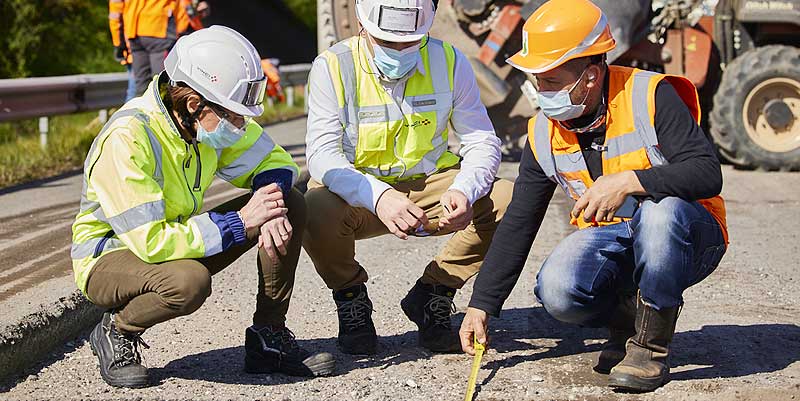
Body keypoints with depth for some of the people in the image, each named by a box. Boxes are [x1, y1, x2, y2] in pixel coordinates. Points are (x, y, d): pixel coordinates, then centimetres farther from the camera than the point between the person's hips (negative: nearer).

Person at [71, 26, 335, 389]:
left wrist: (270, 210, -20)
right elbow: (151, 242, -33)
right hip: (109, 259, -7)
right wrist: (240, 222, -29)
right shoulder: (126, 139, -30)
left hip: (177, 243, 7)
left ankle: (269, 340, 0)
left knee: (291, 205, -6)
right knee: (189, 281, -41)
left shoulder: (213, 118, -8)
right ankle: (115, 332, -8)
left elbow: (274, 161, 3)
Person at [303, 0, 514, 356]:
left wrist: (463, 191, -28)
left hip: (430, 186, 2)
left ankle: (432, 294, 1)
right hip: (357, 191, -2)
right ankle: (351, 297, -1)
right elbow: (322, 154, -22)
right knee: (314, 212, -36)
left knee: (510, 201, -22)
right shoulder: (333, 67, -13)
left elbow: (482, 142, -5)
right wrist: (378, 196, -41)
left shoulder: (449, 62, -5)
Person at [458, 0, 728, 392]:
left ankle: (652, 342, -17)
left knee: (660, 211, -38)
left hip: (686, 236, -3)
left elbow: (707, 174, -23)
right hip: (608, 240, 4)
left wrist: (628, 182, -36)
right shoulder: (543, 135, -1)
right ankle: (627, 319, 8)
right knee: (557, 293, -26)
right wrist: (480, 305, 0)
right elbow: (517, 226, 4)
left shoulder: (649, 95, -17)